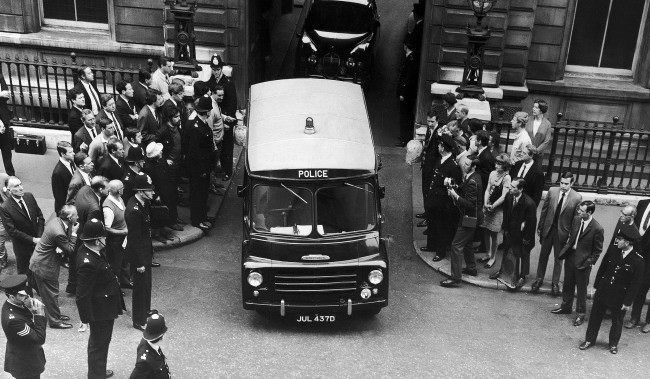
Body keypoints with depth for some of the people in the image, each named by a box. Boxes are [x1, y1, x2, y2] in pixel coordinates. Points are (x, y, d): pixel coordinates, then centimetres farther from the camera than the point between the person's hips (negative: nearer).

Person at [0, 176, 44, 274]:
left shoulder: (29, 196, -6)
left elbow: (40, 216, 1)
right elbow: (12, 231, -19)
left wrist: (40, 236, -9)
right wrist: (32, 240, -20)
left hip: (38, 240, 4)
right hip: (22, 246, -4)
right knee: (23, 271, 14)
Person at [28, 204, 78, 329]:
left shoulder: (56, 220, -6)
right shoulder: (58, 233, -33)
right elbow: (69, 250, -21)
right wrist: (74, 233, -19)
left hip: (40, 261, 9)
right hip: (44, 266, -9)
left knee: (51, 293, 23)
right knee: (51, 294, 6)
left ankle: (56, 314, 38)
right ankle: (55, 321, 21)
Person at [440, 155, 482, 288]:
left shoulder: (472, 182, -27)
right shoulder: (475, 176, 3)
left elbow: (470, 204, -28)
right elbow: (465, 192, 11)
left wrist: (455, 196, -25)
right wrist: (454, 189, -3)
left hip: (470, 217, -10)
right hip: (471, 217, 10)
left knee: (457, 245, -7)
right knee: (466, 242, 26)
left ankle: (455, 278, -3)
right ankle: (471, 268, 44)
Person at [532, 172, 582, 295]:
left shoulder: (577, 198, -14)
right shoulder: (552, 191, -7)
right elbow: (544, 210, 1)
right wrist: (540, 227, 4)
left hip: (562, 232, -2)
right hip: (548, 229, 2)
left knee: (558, 258, 13)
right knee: (543, 255, 15)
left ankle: (555, 283, 30)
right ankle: (539, 279, 32)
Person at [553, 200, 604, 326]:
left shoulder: (597, 229, -21)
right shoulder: (577, 220, -2)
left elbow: (598, 250, -12)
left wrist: (588, 263, -14)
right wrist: (567, 248, 5)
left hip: (583, 262, -6)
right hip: (570, 257, 6)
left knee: (581, 289, 9)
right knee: (568, 285, 21)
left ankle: (580, 313, 26)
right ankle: (566, 307, 40)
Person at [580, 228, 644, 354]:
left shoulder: (637, 261, -16)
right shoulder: (612, 253, -4)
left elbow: (636, 284, -12)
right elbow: (601, 270, 7)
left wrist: (628, 302, -10)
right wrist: (596, 288, 7)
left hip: (620, 298, -3)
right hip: (603, 292, 3)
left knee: (617, 322, 15)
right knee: (595, 317, 12)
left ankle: (613, 344, 36)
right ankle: (589, 340, 28)